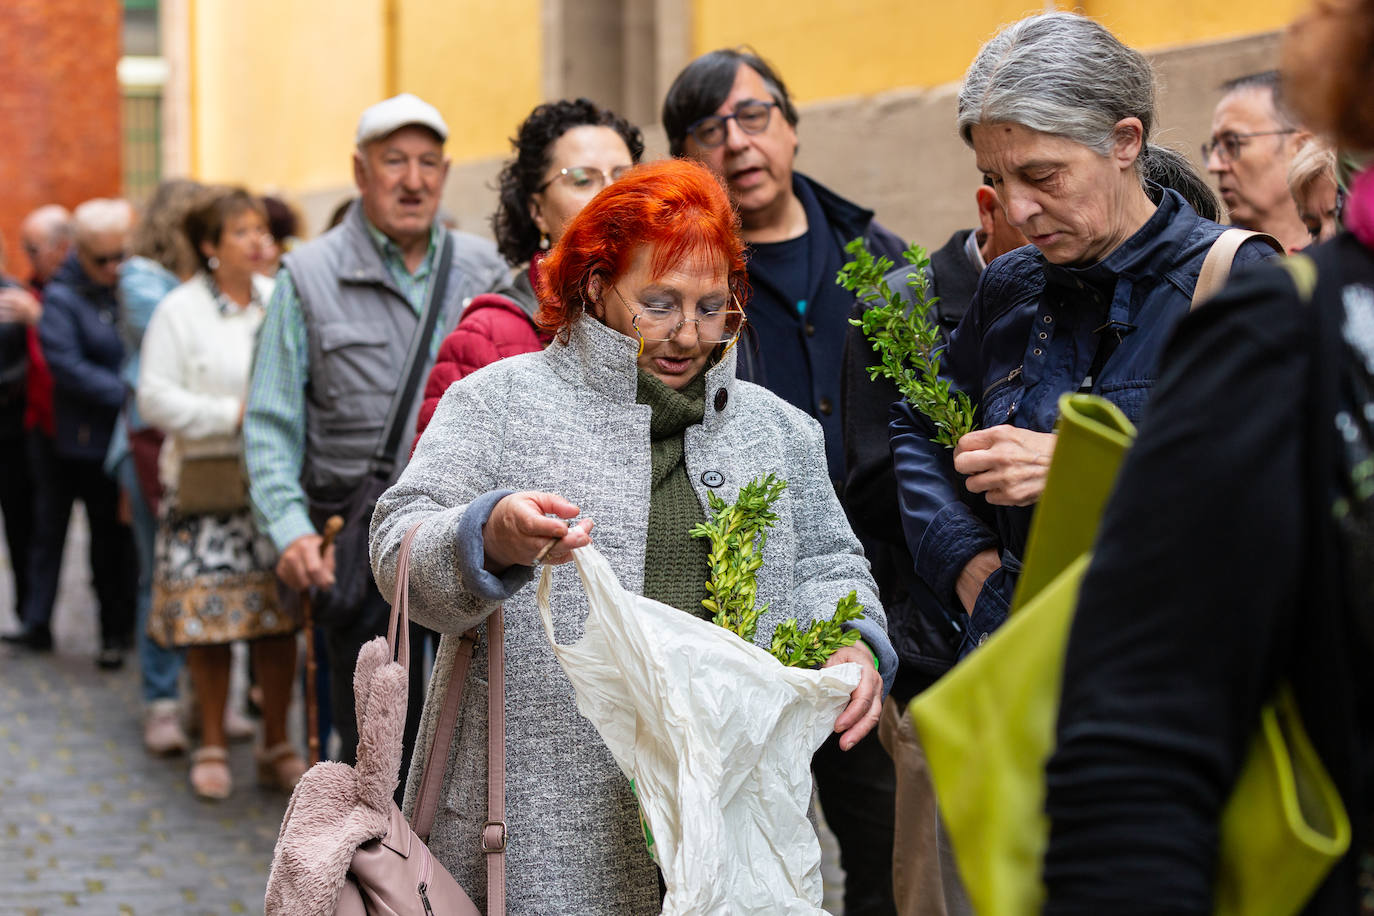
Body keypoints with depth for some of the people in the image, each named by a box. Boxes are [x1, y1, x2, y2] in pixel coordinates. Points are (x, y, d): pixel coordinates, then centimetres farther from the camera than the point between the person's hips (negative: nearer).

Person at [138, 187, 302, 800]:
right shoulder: (179, 310, -2)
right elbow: (155, 399, -6)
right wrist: (234, 414, -14)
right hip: (205, 487, -3)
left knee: (279, 617, 3)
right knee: (208, 618, -1)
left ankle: (277, 746, 15)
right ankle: (212, 746, 15)